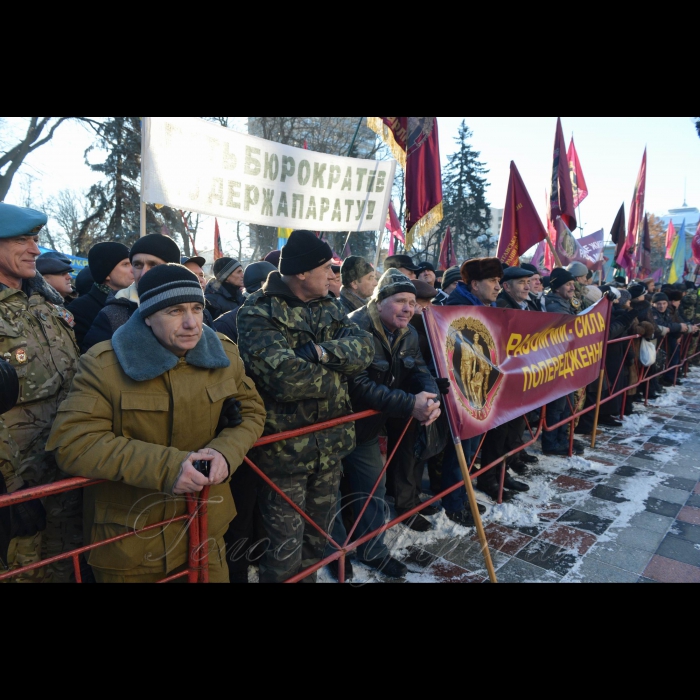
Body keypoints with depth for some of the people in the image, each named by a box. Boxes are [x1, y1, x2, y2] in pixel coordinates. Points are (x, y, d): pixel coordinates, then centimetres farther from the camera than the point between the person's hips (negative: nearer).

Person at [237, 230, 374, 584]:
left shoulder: (329, 307, 7)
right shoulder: (259, 313, -15)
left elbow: (365, 348, -6)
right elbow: (285, 376, -29)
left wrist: (323, 352, -24)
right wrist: (337, 375, -13)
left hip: (330, 442, 6)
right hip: (284, 447, -6)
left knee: (317, 539, 23)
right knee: (286, 548, 9)